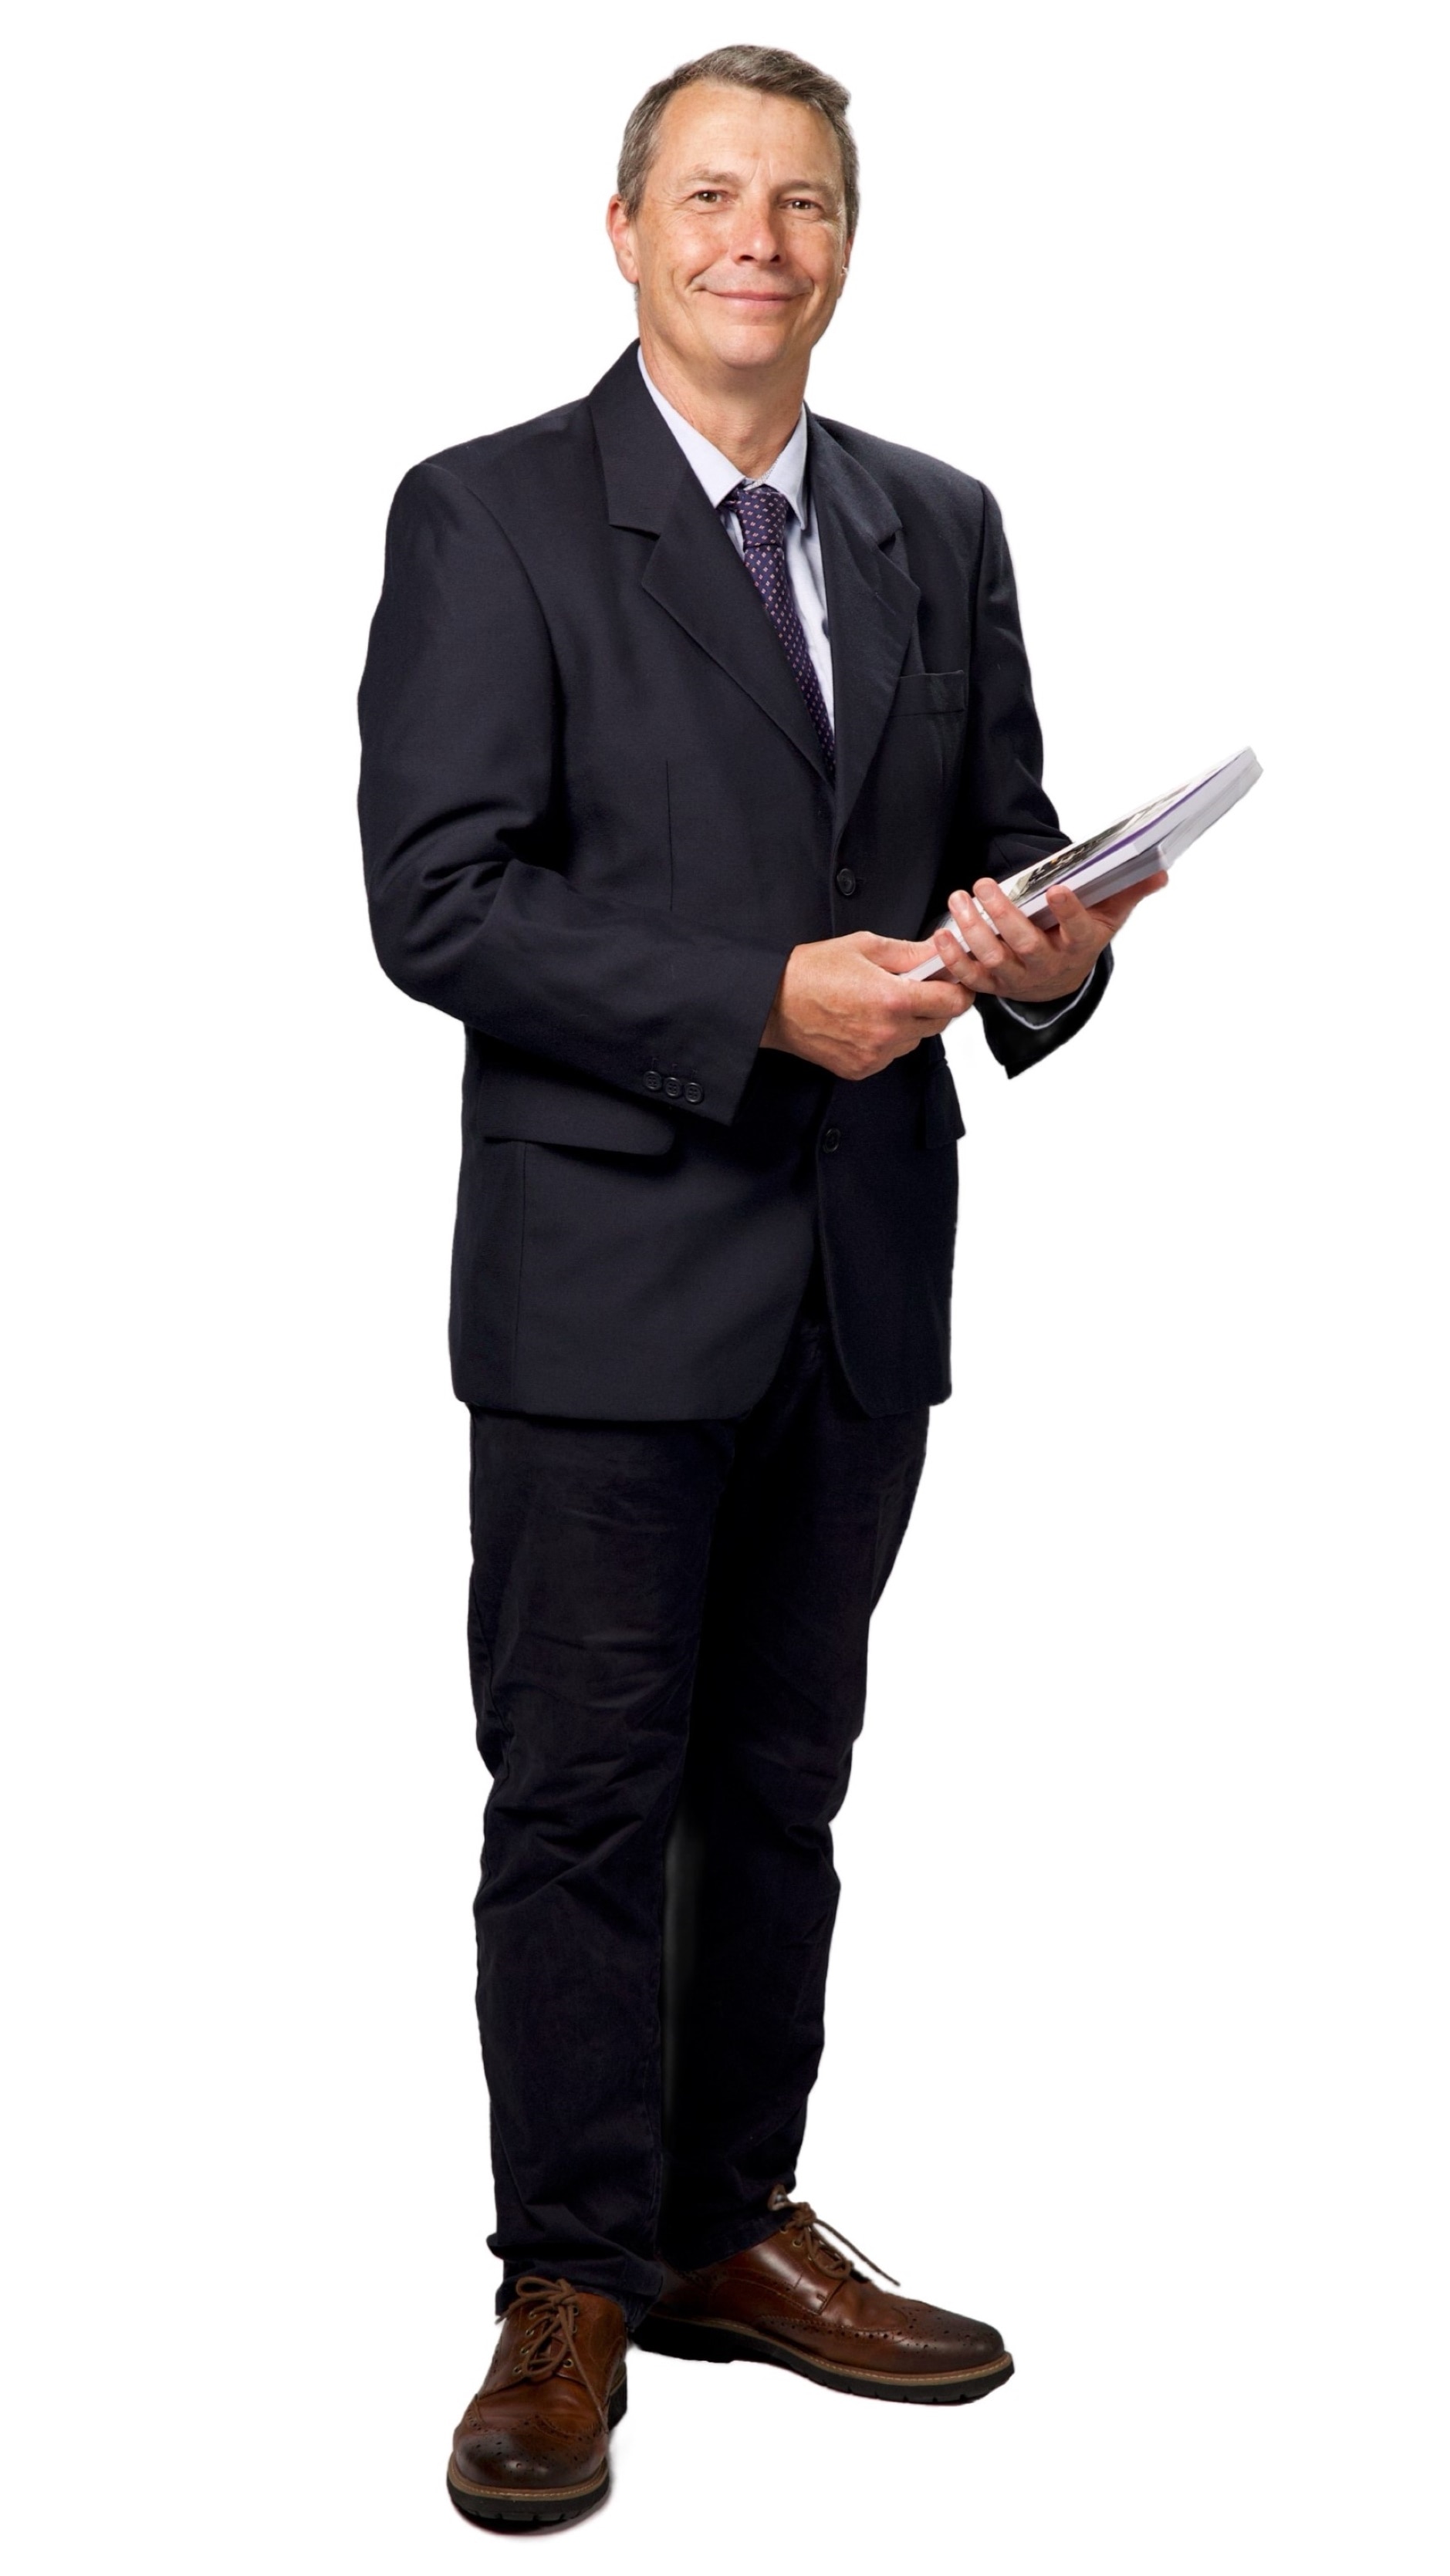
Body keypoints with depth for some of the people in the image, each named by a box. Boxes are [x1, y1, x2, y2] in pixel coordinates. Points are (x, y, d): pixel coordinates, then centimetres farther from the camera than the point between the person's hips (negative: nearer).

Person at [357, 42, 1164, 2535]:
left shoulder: (940, 527, 12)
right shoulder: (488, 515, -4)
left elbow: (1005, 827, 15)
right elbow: (439, 896, -12)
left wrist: (1047, 946, -9)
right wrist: (764, 1002, -20)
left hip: (863, 1273, 5)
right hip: (607, 1273, -5)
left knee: (780, 1779, 14)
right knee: (584, 1792, 1)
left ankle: (732, 2227, 28)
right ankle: (571, 2295, 14)